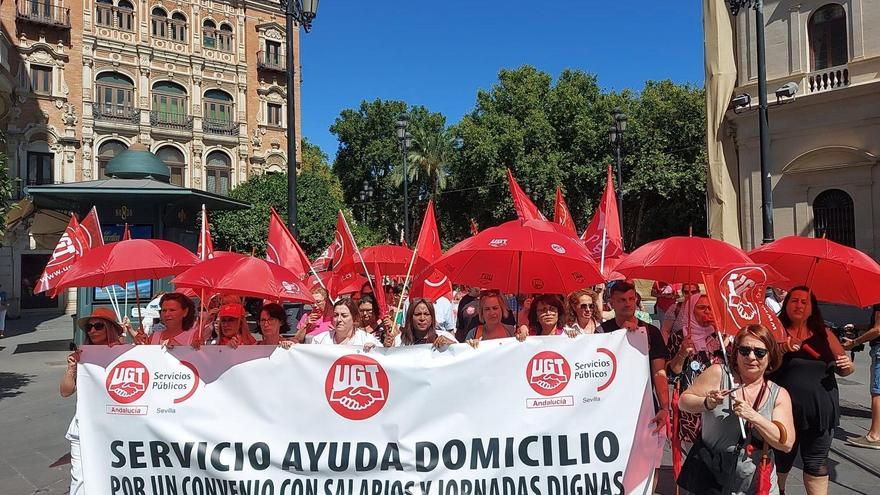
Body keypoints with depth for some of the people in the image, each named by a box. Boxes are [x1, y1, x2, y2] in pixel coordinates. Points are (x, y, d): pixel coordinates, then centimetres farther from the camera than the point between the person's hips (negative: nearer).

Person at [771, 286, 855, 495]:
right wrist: (781, 348, -30)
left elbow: (844, 369, 15)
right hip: (785, 410, -2)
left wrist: (847, 366, -7)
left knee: (817, 464, 7)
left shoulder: (824, 334, 8)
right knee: (782, 459, 10)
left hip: (820, 411, 2)